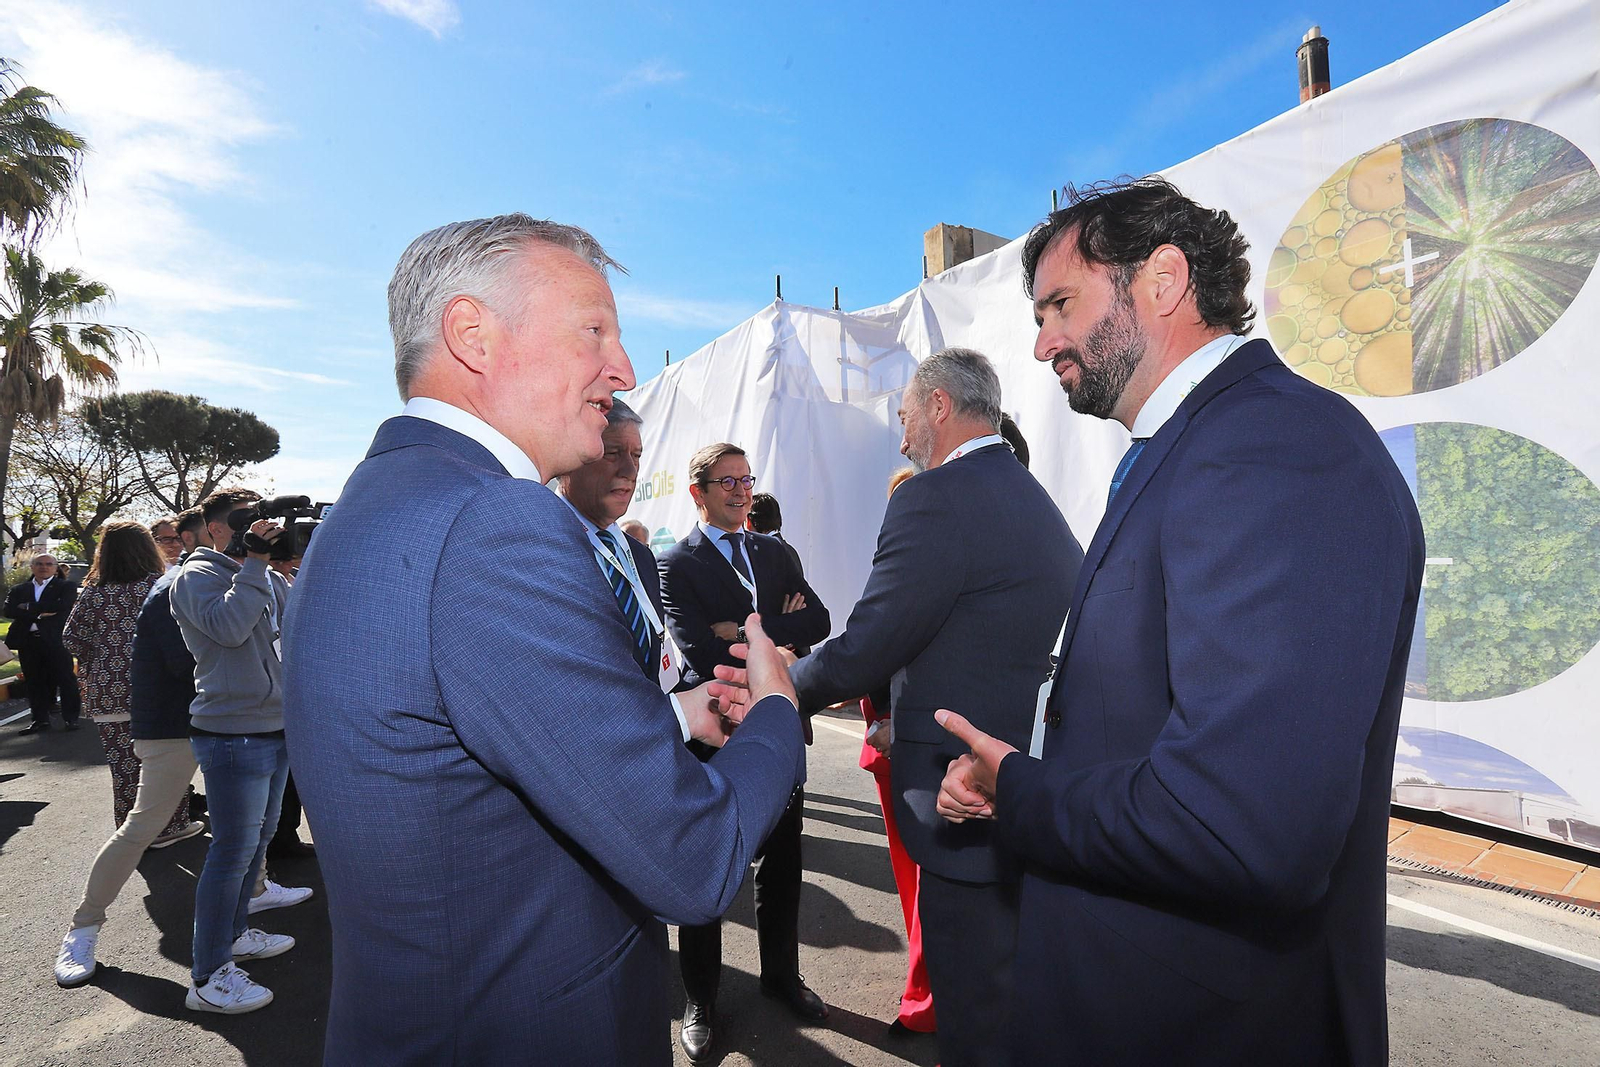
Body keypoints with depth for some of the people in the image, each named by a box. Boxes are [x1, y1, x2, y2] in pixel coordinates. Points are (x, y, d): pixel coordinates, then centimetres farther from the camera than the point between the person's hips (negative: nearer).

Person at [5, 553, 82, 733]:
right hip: (28, 641, 4)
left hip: (56, 640, -4)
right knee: (34, 682, 9)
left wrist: (29, 607, -8)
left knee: (65, 679, 0)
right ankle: (40, 719, 18)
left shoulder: (66, 587, 3)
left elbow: (62, 606, -15)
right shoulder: (18, 590, 14)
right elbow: (9, 610, -2)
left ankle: (71, 718, 7)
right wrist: (39, 612, -15)